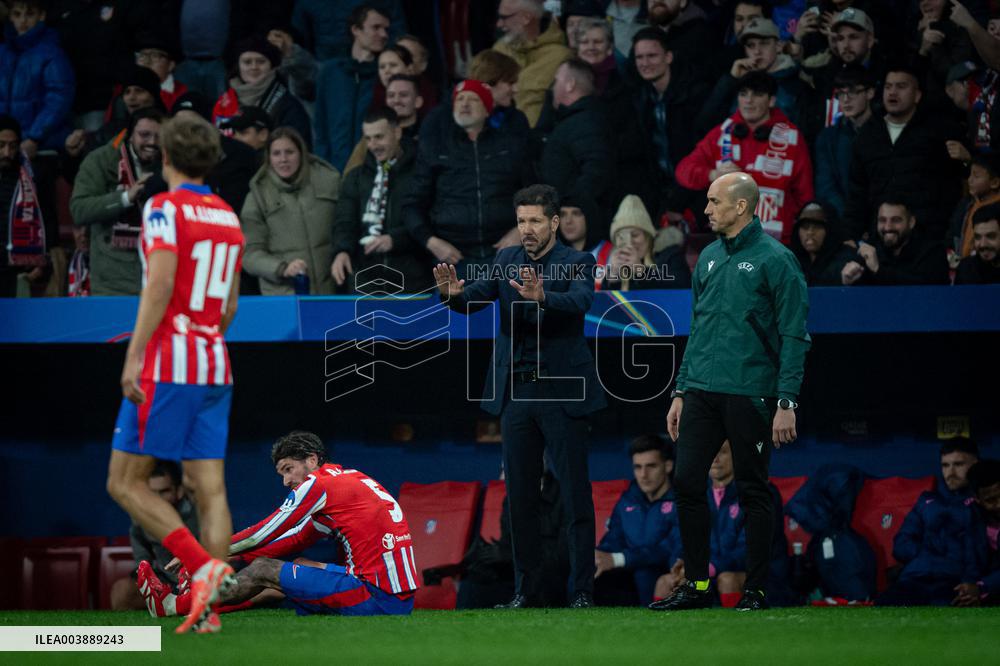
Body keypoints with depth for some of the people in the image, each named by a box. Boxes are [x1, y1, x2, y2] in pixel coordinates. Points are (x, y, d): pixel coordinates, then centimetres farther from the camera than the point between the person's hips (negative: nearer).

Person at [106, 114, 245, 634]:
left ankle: (204, 567, -16)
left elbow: (160, 284, -19)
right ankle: (208, 607, -4)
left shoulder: (166, 208, -8)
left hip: (167, 365, -7)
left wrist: (134, 357, -20)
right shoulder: (228, 217, 14)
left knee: (125, 483, -1)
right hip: (214, 367, 7)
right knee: (210, 488, 3)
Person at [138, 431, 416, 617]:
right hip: (399, 599, 9)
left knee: (263, 571, 2)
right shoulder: (347, 479, 21)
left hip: (376, 597, -9)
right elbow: (296, 540, 24)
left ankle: (172, 606, 14)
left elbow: (261, 535, 0)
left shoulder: (319, 485, -6)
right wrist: (229, 555, 21)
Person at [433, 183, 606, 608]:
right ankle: (526, 589, 14)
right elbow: (475, 298, -5)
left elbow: (579, 302, -23)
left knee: (575, 496, -3)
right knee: (520, 498, 8)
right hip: (516, 394, 4)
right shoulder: (506, 261, 9)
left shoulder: (577, 264, -3)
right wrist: (453, 293, -28)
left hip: (562, 395, -4)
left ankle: (582, 590, 0)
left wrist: (542, 296, -43)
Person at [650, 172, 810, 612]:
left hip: (749, 394, -6)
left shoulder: (774, 259, -6)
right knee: (686, 481, -1)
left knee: (753, 490, 0)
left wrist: (787, 402, -15)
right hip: (702, 390, 6)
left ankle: (756, 589, 8)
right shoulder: (709, 258, 15)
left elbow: (794, 336, -9)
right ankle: (697, 585, 6)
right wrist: (680, 392, 15)